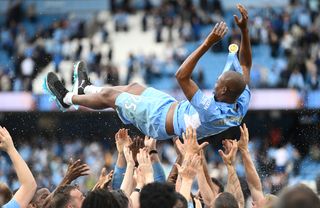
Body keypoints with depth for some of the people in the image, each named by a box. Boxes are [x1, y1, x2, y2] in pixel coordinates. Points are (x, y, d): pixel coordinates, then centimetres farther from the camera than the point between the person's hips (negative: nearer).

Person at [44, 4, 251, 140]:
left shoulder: (212, 112, -46)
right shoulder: (242, 104, -24)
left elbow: (182, 76, -50)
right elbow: (246, 64, -13)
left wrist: (208, 44, -54)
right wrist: (245, 30, -21)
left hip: (159, 120, -8)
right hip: (177, 108, 8)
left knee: (109, 95, 10)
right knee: (133, 87, 28)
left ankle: (67, 98, 37)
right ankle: (86, 89, 52)